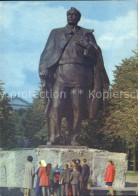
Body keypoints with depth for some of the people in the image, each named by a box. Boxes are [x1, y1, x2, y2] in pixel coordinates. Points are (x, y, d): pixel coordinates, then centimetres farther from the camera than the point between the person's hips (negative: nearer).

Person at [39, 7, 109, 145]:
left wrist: (86, 45, -10)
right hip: (61, 73, 0)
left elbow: (95, 54, 9)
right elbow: (48, 52, 14)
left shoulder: (86, 34, 17)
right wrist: (45, 69, -1)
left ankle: (74, 139, 0)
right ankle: (53, 137, -10)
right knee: (56, 105, -13)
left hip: (79, 75, 0)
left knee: (77, 108, -5)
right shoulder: (56, 33, 20)